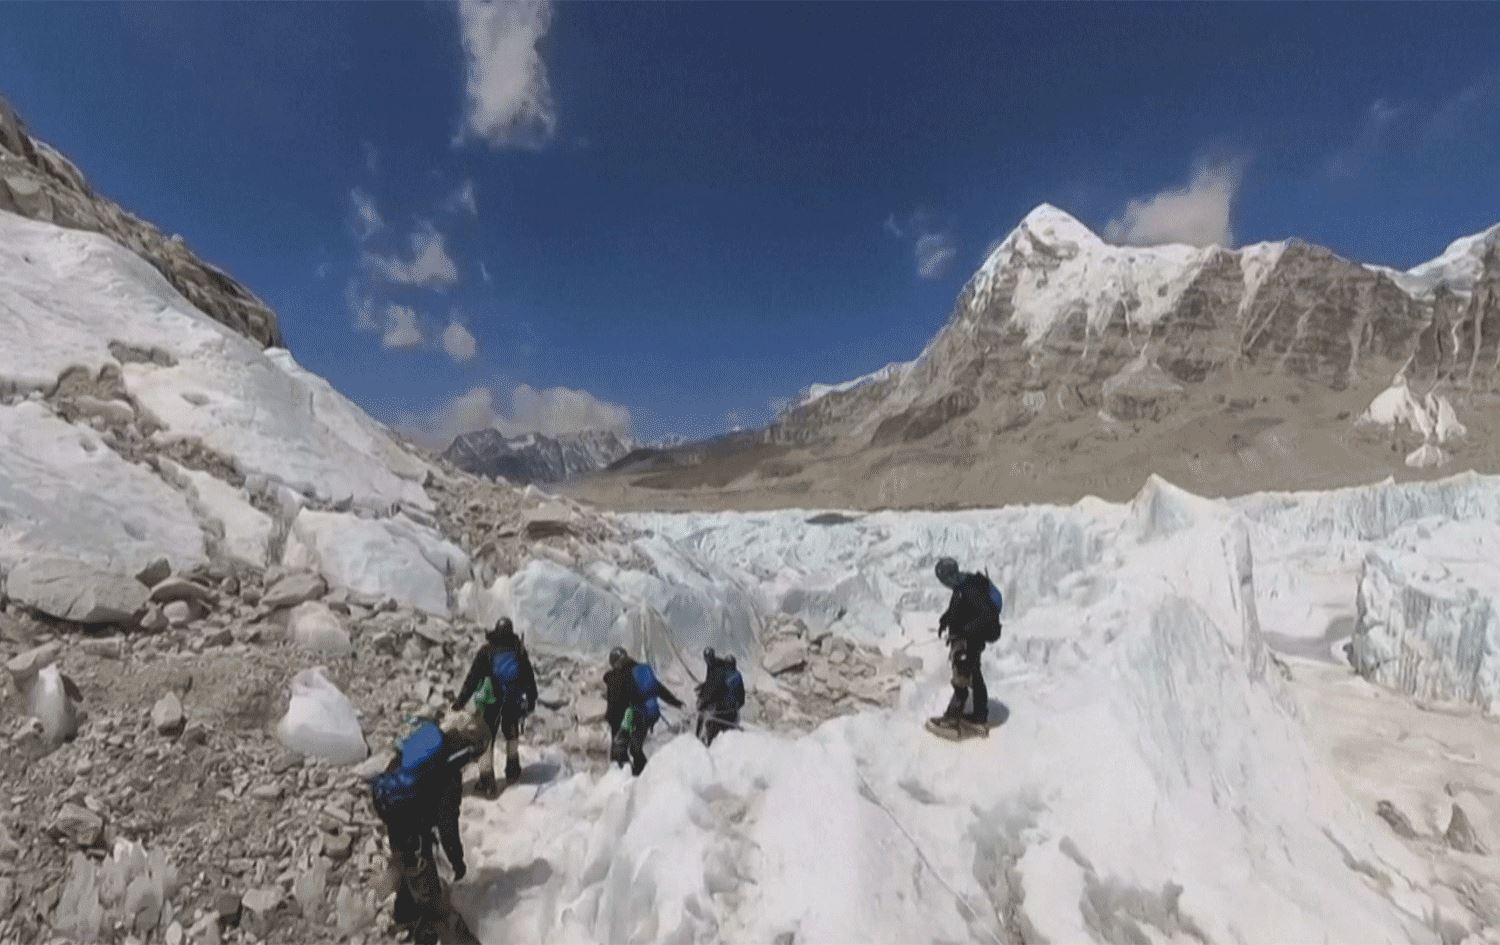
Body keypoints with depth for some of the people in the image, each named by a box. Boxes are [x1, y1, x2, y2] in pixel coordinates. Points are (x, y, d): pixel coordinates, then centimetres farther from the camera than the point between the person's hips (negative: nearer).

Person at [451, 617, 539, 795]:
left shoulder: (486, 650, -8)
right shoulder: (519, 650, -2)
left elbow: (472, 677, -11)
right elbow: (529, 677, 3)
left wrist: (461, 700, -7)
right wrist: (531, 699, 12)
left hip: (490, 702, -2)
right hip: (513, 702, 3)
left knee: (486, 740, 4)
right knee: (512, 734, 23)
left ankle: (487, 781, -1)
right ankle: (512, 770, 31)